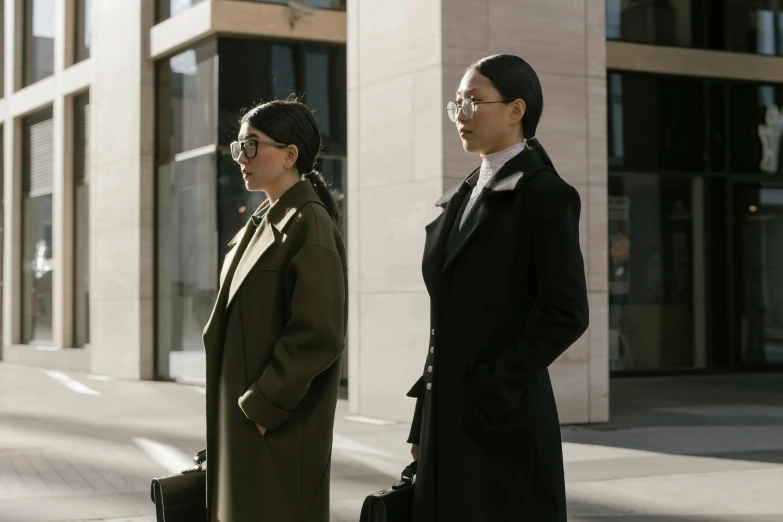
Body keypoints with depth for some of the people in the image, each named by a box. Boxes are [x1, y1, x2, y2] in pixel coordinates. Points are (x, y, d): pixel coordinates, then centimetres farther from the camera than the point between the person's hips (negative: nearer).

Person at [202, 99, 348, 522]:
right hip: (242, 419, 9)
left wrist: (262, 407, -18)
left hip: (278, 428, -9)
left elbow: (318, 335, -20)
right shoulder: (263, 222, 14)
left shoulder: (309, 225, -14)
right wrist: (240, 407, 12)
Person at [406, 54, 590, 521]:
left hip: (505, 418, -7)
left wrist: (496, 387, -16)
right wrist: (425, 422, 12)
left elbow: (567, 314, -15)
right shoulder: (464, 197, 15)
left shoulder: (544, 194, -8)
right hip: (449, 416, 7)